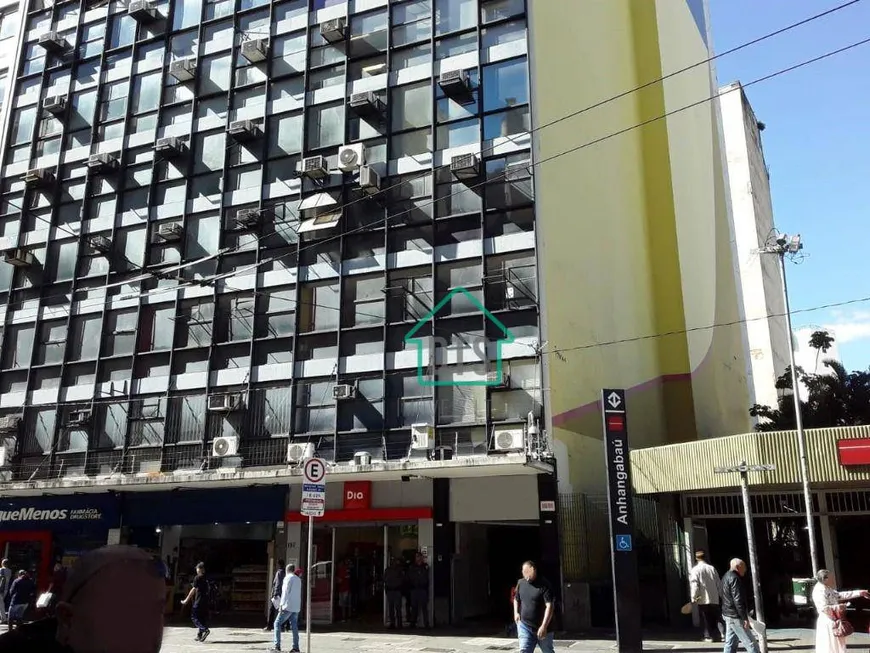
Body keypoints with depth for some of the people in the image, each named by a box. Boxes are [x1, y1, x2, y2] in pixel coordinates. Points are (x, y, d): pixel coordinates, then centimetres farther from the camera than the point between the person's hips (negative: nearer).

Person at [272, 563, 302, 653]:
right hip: (296, 607, 7)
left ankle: (277, 645, -6)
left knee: (277, 623, 1)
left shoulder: (288, 578, -4)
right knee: (294, 626, 6)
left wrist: (281, 604, -11)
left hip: (288, 606, -7)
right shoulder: (298, 579, 17)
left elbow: (285, 592, -11)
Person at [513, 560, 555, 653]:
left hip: (542, 628, -3)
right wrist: (516, 612, 4)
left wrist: (544, 626, -28)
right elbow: (516, 599, 22)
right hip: (524, 625, 3)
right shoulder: (520, 583, 4)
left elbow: (549, 606, -21)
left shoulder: (544, 585, -14)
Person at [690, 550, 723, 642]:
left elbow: (694, 584, -13)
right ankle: (717, 635, 8)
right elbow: (719, 583, 7)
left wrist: (694, 597, -9)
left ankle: (709, 636, 6)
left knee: (706, 619, 6)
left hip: (702, 600, -3)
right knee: (715, 618, 11)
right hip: (714, 599, 3)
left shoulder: (695, 570, -7)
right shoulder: (712, 568, 4)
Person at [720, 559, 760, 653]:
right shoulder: (734, 578, -16)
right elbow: (738, 600, -22)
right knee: (752, 644, -5)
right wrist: (745, 618, -21)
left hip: (728, 614, 10)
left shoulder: (726, 577, 16)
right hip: (736, 617, -10)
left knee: (730, 644, 11)